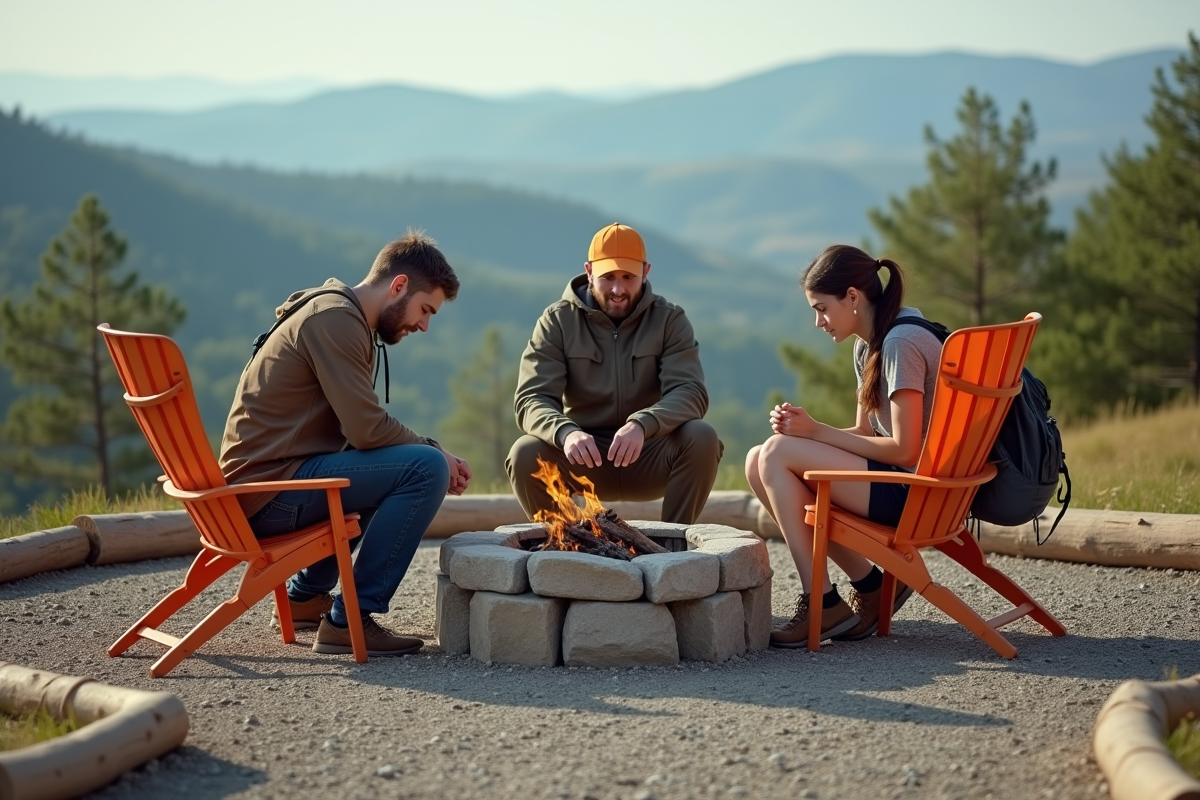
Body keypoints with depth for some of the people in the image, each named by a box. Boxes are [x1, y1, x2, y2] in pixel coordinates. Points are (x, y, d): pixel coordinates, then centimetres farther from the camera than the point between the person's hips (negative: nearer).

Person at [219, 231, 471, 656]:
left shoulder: (339, 315, 19)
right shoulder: (335, 319, -14)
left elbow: (359, 428, 17)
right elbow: (367, 430, -20)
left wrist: (431, 452, 4)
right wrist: (436, 452, -5)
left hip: (256, 485, 11)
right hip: (270, 492, -11)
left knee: (388, 467, 29)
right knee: (426, 468, -17)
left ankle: (306, 596, 26)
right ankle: (350, 619, -13)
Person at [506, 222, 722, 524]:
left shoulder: (670, 320, -2)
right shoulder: (557, 321, -3)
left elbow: (690, 393, -16)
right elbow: (531, 400, -13)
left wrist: (642, 425, -38)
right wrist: (565, 432, -37)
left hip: (650, 457, 0)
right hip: (584, 457, 0)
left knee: (702, 438, -29)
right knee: (525, 453, -28)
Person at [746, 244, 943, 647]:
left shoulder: (901, 342, -16)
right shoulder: (868, 346, 14)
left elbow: (904, 449, -20)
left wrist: (816, 431, -14)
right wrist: (803, 427, -3)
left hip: (914, 491, -10)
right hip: (893, 480, 10)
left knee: (778, 452, -17)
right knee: (758, 463, 3)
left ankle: (822, 605, -12)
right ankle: (869, 586, 5)